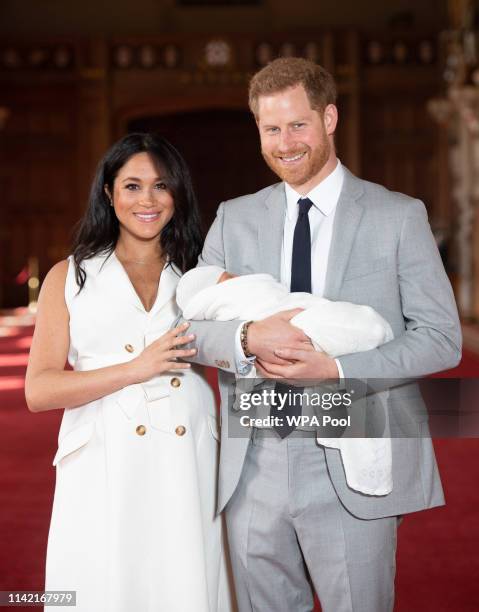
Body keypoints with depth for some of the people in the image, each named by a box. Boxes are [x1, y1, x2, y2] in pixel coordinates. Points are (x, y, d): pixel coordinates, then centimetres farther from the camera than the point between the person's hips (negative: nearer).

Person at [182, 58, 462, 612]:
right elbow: (190, 324, 4)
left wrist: (336, 369, -17)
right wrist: (248, 338, -18)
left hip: (353, 472, -2)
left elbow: (441, 338, -4)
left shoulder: (399, 217, 0)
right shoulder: (234, 219, 9)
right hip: (254, 469, 3)